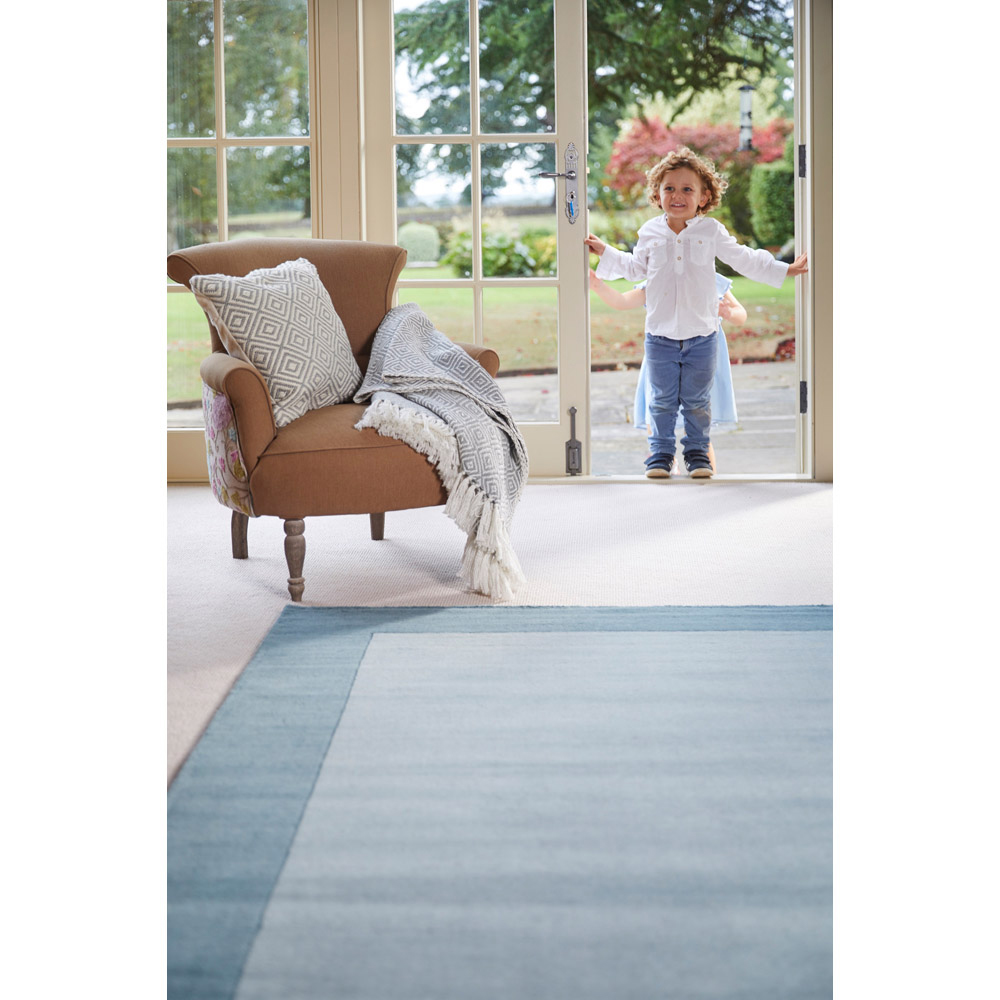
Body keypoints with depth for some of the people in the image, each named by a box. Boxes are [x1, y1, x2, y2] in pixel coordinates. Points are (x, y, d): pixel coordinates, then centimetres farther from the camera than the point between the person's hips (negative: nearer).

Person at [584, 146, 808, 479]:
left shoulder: (712, 232, 0)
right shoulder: (650, 233, 4)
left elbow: (744, 260, 11)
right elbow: (635, 268, 21)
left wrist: (785, 269, 9)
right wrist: (604, 252, 19)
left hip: (701, 334, -1)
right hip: (660, 335, 1)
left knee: (696, 400, 6)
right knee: (662, 400, 5)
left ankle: (697, 451, 19)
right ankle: (661, 452, 18)